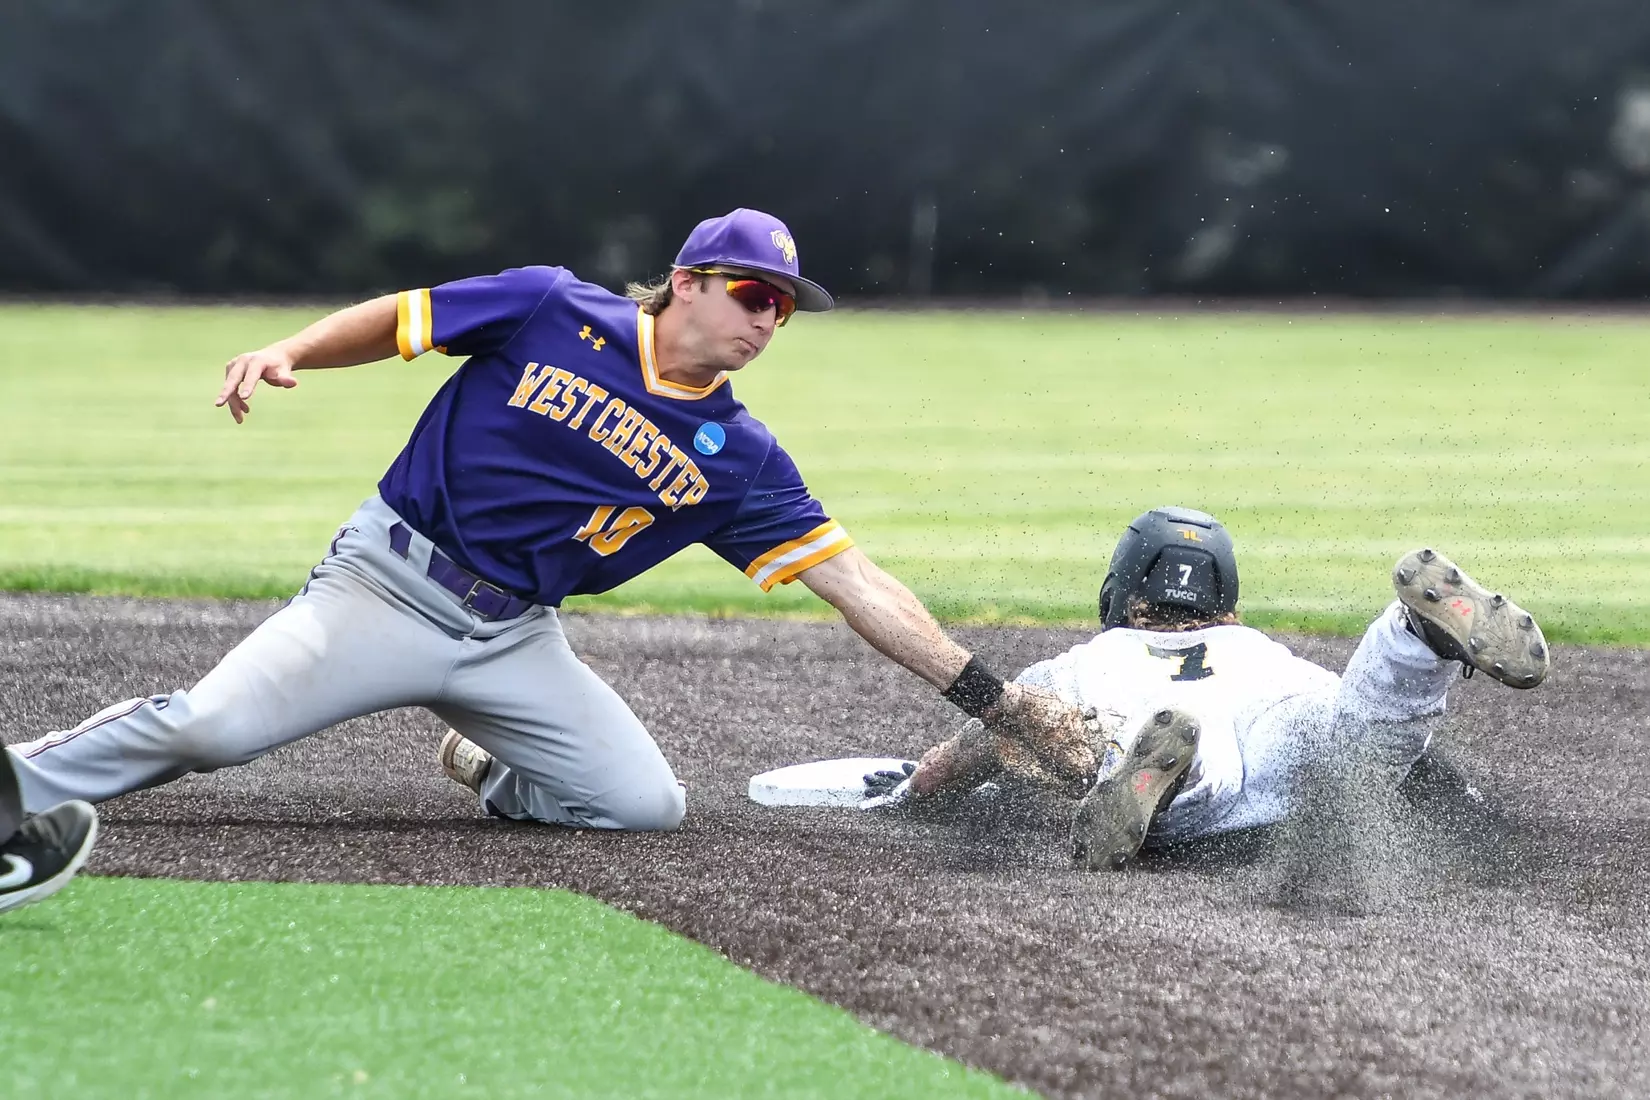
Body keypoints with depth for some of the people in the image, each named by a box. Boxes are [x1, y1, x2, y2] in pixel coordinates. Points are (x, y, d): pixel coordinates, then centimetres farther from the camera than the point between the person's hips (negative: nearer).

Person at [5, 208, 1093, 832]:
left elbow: (856, 582, -1)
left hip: (513, 638, 4)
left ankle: (492, 771, 18)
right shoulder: (555, 313, -5)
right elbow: (395, 321, 3)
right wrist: (289, 353, -15)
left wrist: (995, 699, -7)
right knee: (212, 727, -24)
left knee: (647, 804, -11)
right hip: (389, 584, -4)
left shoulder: (738, 459, 2)